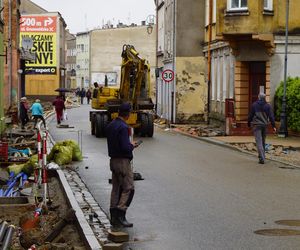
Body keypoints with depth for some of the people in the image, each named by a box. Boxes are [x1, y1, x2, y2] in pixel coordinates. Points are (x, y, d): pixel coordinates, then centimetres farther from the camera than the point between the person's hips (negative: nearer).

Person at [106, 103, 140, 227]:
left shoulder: (110, 126, 9)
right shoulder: (123, 127, -19)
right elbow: (125, 148, -24)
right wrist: (132, 146, -3)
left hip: (113, 160, 9)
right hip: (123, 161, -9)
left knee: (116, 188, 13)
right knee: (128, 189, -3)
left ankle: (114, 217, 15)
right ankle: (120, 215, -9)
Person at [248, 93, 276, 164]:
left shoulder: (254, 105, -2)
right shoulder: (268, 106, 2)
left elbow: (250, 115, 2)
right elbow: (271, 116, -2)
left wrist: (249, 124, 14)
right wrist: (273, 126, -1)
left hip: (256, 125, -3)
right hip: (265, 125, 3)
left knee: (259, 141, -6)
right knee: (263, 141, 19)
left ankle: (262, 158, -16)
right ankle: (262, 155, 30)